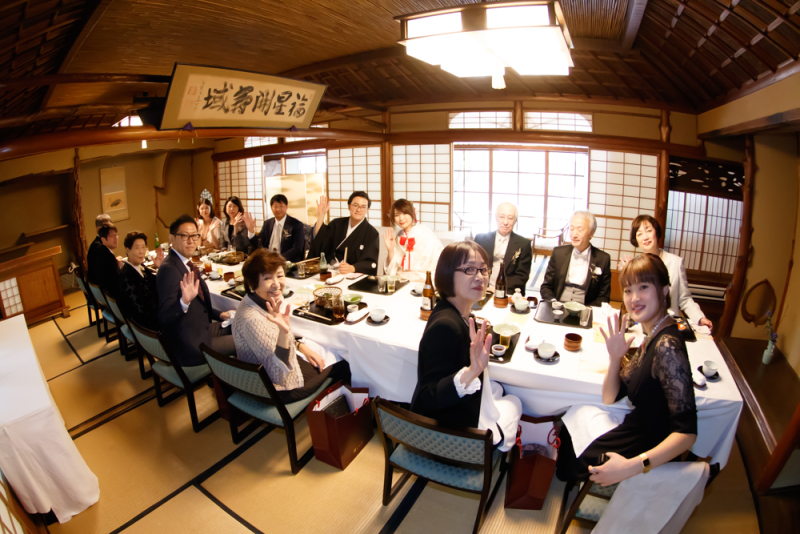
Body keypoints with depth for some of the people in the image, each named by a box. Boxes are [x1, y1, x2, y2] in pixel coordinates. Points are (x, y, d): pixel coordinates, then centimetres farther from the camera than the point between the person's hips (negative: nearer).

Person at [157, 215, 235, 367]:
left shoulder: (186, 263, 7)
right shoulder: (169, 269, -22)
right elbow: (164, 318, -26)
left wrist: (219, 315, 9)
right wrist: (184, 302, -43)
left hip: (201, 329, 9)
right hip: (191, 345, -9)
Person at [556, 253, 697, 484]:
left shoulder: (667, 346, -28)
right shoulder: (652, 337, 0)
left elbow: (687, 432, -30)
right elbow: (610, 398, 2)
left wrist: (633, 465, -36)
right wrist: (615, 357, -14)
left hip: (651, 449, -8)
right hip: (635, 429, 8)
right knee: (566, 428, 19)